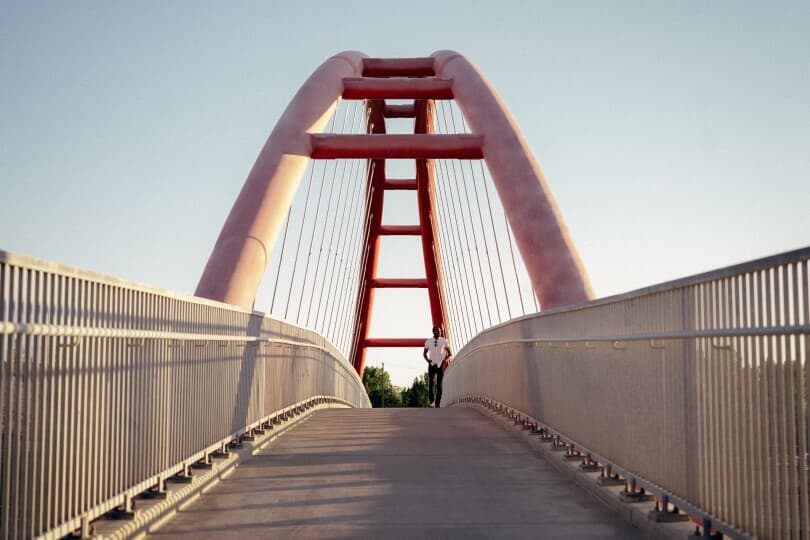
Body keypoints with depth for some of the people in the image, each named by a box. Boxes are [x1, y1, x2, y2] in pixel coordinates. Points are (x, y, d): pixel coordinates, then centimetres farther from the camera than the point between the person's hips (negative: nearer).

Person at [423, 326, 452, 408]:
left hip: (441, 365, 0)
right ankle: (431, 401, 13)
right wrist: (427, 359, -4)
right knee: (430, 383, -2)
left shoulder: (444, 341, 2)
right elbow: (424, 353, 15)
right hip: (432, 364, 1)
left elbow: (450, 353, 9)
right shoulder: (428, 341, 5)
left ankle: (437, 403, 0)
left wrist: (446, 359, -9)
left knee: (439, 385, -1)